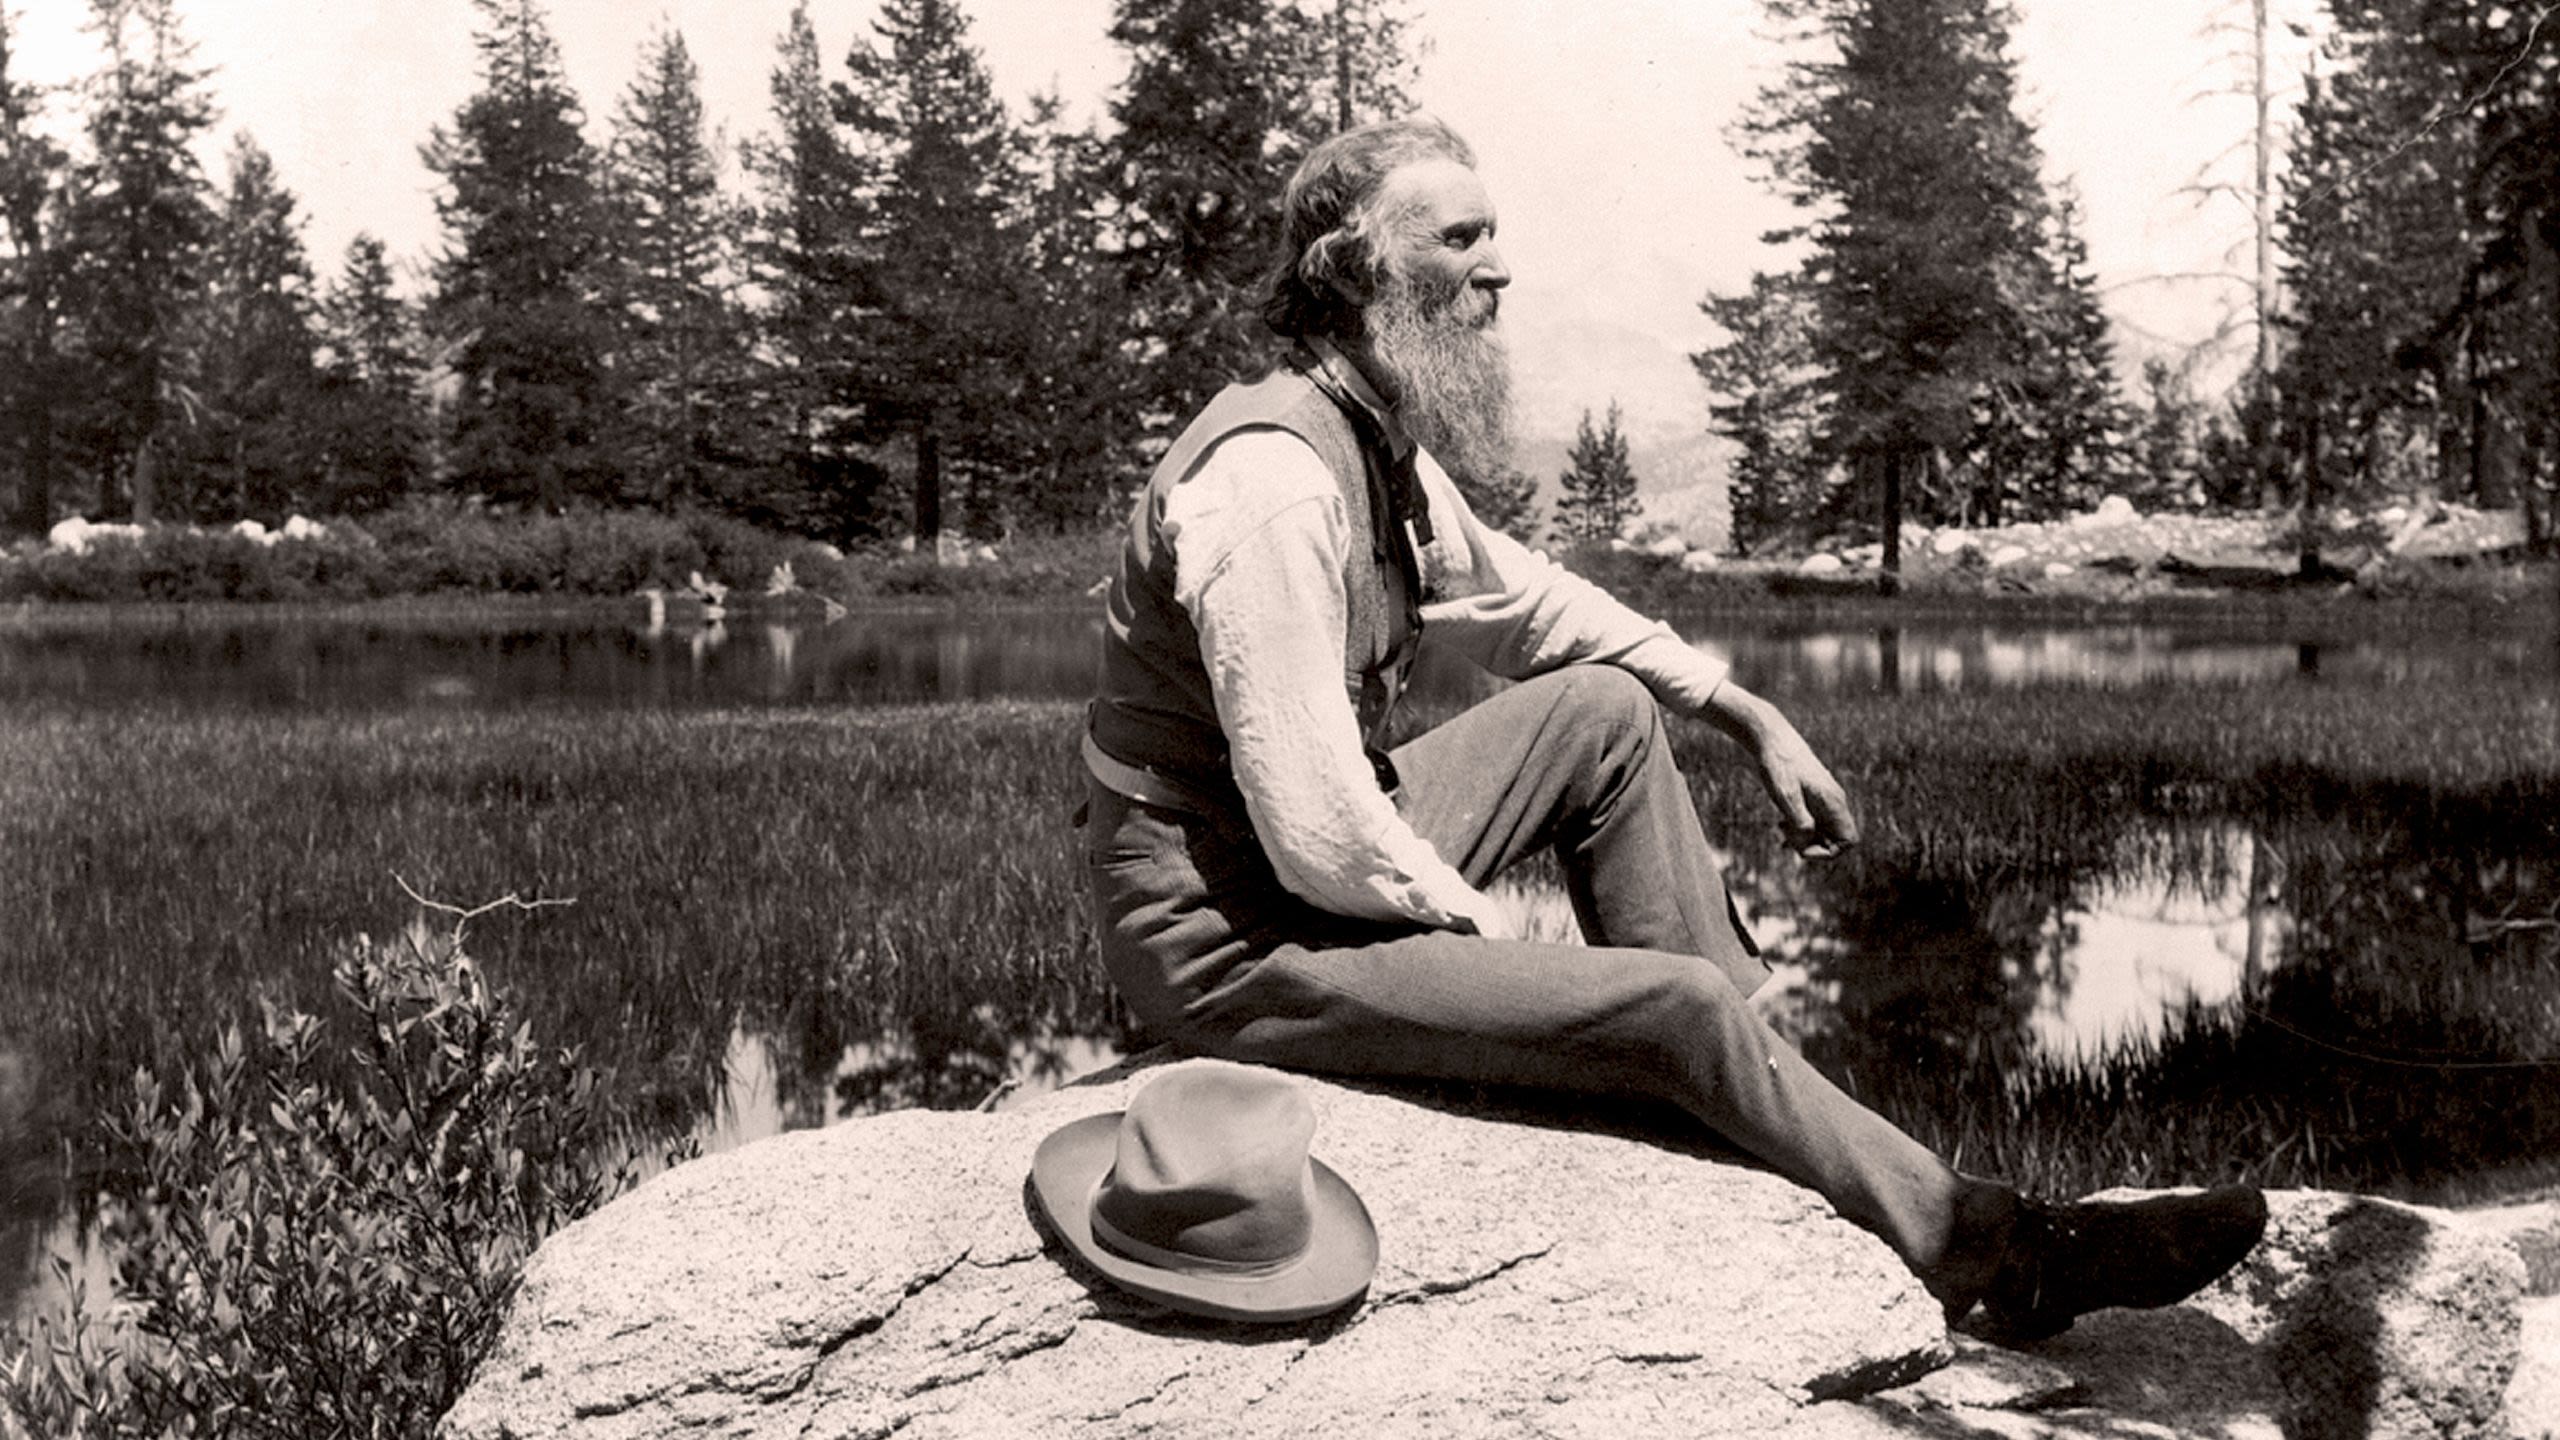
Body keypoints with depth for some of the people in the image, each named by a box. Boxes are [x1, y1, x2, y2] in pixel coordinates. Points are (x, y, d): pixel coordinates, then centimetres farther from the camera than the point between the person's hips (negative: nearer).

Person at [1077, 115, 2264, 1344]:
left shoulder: (1385, 444, 4)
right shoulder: (1271, 480, -26)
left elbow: (1528, 604, 20)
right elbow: (1321, 840, -29)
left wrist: (1747, 714, 15)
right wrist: (1477, 925, -12)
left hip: (1339, 862, 10)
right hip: (1231, 934, -10)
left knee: (1608, 712, 10)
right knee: (1679, 1007, -13)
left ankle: (1758, 1085, 9)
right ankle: (1991, 1255, 6)